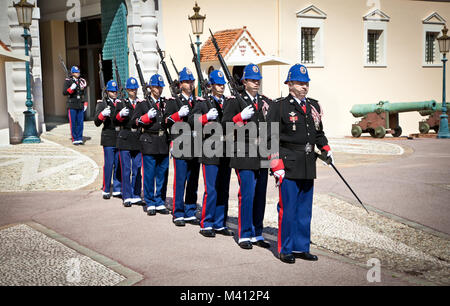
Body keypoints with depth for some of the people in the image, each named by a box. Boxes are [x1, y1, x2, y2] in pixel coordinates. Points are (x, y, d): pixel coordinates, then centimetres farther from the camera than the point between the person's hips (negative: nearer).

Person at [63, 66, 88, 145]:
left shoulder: (82, 81, 12)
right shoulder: (68, 81, -1)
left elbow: (85, 93, 20)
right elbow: (64, 92, -7)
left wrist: (85, 103, 12)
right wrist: (71, 89, -23)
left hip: (80, 106, 4)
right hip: (72, 106, -4)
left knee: (80, 123, 4)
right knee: (73, 123, -2)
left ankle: (80, 139, 12)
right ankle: (74, 139, 4)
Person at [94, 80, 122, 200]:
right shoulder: (102, 104, 3)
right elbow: (97, 122, -6)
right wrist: (103, 114, -25)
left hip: (120, 138, 3)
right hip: (109, 139, -3)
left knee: (119, 165, 5)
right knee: (109, 164, -3)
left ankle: (117, 190, 13)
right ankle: (106, 190, 7)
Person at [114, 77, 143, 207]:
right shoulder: (121, 103, 7)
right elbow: (115, 122, 1)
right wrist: (120, 115, -17)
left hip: (138, 141, 2)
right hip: (125, 140, -2)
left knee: (137, 169, 6)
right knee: (126, 169, -1)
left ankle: (136, 195, 16)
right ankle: (127, 197, 4)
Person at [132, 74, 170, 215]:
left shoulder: (166, 103, 15)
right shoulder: (143, 103, 4)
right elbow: (135, 121, 0)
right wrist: (147, 116, -14)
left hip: (164, 143, 4)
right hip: (149, 143, -4)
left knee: (162, 174, 6)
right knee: (149, 174, -2)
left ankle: (160, 202, 15)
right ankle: (150, 204, 8)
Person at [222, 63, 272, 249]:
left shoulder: (266, 102, 16)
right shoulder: (236, 101, 1)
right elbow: (225, 125, -7)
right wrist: (241, 116, -20)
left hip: (263, 157, 5)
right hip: (245, 156, -5)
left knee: (260, 196, 9)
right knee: (247, 195, -7)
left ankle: (257, 234, 18)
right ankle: (245, 236, 3)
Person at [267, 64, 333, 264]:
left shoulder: (313, 106, 14)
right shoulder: (279, 107, -6)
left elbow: (319, 132, 26)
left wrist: (326, 150, 10)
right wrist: (276, 166, -13)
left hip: (308, 166, 6)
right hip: (288, 165, -6)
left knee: (305, 210, 12)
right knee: (287, 209, -2)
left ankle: (301, 247, 22)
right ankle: (285, 250, 10)